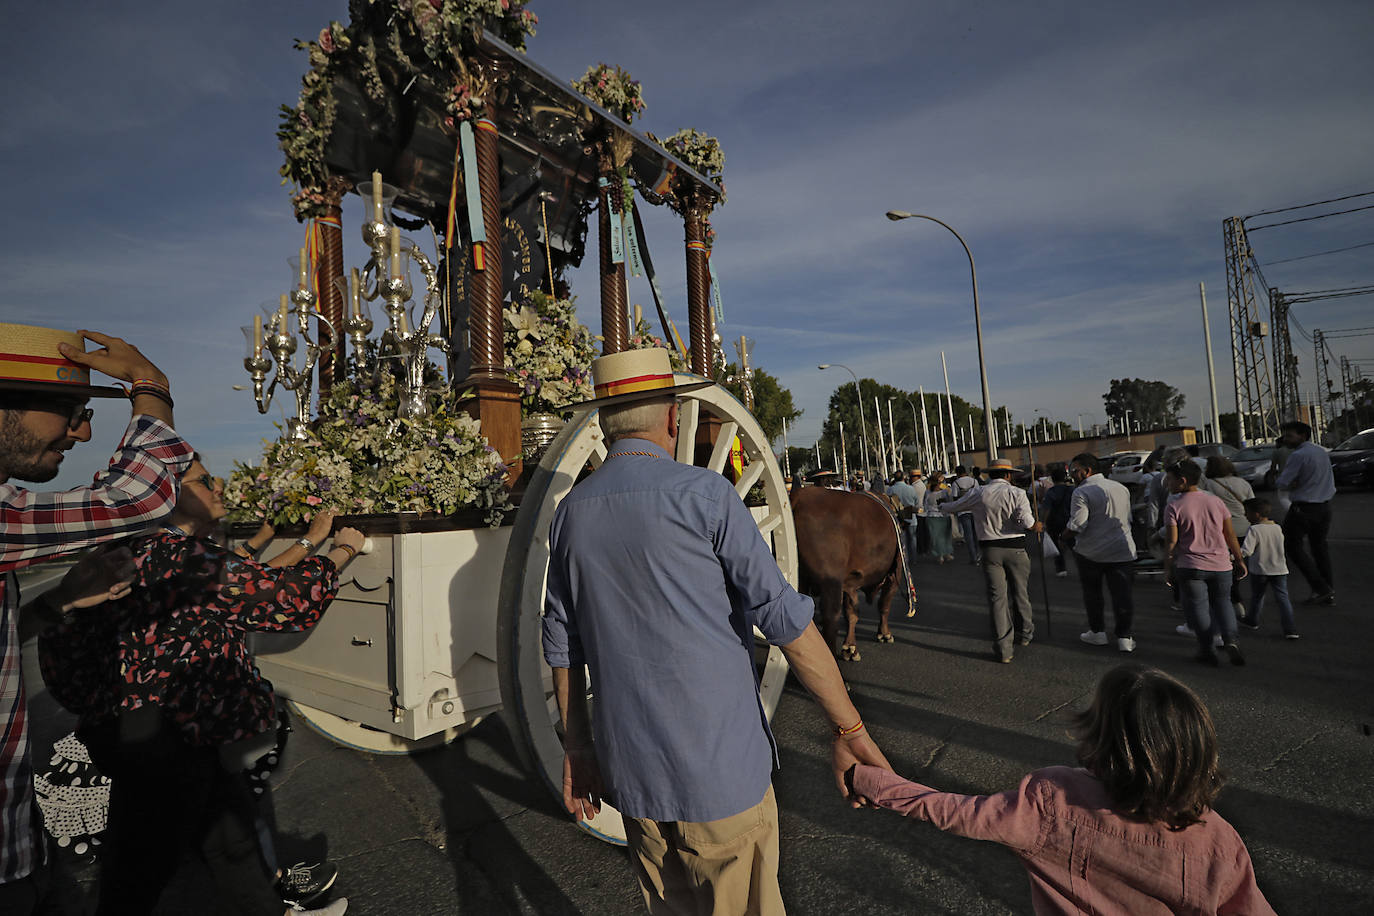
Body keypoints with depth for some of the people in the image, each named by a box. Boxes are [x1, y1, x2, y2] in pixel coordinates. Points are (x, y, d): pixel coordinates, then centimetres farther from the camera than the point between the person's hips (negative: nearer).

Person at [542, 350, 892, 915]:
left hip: (630, 769, 6)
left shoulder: (570, 513, 2)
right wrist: (849, 728, -5)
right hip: (717, 769, -5)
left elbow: (562, 644, 7)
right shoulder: (703, 493, -15)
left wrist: (577, 746, 17)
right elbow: (785, 619, -15)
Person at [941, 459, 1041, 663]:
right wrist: (1038, 527, 4)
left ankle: (1003, 649, 5)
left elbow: (952, 507, 12)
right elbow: (1027, 522, -17)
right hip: (1015, 548, 0)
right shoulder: (1017, 493, -6)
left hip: (990, 549, 0)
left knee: (996, 596, 3)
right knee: (1019, 593, 18)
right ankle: (1024, 634, 38)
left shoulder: (977, 494, 0)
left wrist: (943, 506, 33)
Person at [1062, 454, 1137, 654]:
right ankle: (1124, 637, 9)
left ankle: (1097, 632, 20)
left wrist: (1065, 535, -1)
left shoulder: (1082, 492, -12)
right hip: (1123, 551, 5)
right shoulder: (1121, 488, 10)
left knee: (1092, 593, 11)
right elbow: (1128, 519, 19)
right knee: (1122, 594, 7)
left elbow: (1077, 525, -18)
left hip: (1090, 553, -5)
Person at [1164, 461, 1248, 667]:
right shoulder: (1216, 502, 3)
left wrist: (1168, 567, 0)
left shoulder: (1174, 507, -9)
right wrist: (1239, 559, 17)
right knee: (1222, 602, 18)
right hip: (1220, 565, 4)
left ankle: (1206, 650, 11)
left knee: (1198, 606, 6)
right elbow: (1230, 535, 7)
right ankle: (1230, 640, 0)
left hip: (1190, 567, -4)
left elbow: (1171, 540, -10)